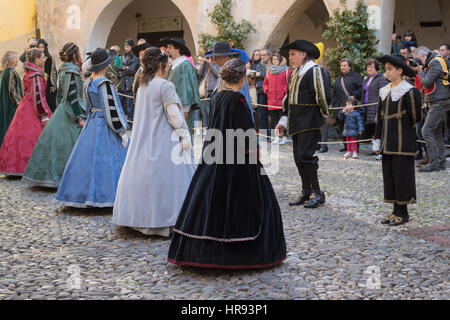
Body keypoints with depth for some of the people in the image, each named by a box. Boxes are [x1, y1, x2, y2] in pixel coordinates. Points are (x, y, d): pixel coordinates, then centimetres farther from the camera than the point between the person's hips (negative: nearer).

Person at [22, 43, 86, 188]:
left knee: (56, 141, 11)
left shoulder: (64, 70, 13)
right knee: (68, 144, -6)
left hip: (62, 111, 9)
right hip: (71, 111, -9)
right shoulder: (71, 71, -15)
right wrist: (80, 117, -20)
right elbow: (72, 95, -20)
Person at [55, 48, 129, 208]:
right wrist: (122, 131, -15)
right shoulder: (105, 84, -18)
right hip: (105, 126, -8)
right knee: (107, 159, -2)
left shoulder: (88, 83, 7)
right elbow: (111, 109, -19)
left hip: (90, 124, 8)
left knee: (89, 158, 12)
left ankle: (84, 194, 19)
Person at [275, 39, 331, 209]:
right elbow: (289, 98, 22)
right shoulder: (295, 72, 17)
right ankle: (306, 193, 18)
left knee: (305, 156, -12)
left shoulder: (314, 71, -11)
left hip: (309, 123, -9)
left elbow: (323, 96, -15)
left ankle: (317, 193, -1)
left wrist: (322, 113, 0)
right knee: (299, 158, 9)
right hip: (296, 123, 9)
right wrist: (284, 120, 19)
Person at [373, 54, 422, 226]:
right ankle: (395, 210, 18)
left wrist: (404, 129, 9)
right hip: (388, 143, 7)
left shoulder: (409, 91, -9)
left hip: (403, 143, -7)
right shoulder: (384, 91, 12)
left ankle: (403, 212, 8)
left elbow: (415, 117, -5)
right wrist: (378, 139, 10)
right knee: (389, 174, 9)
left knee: (402, 175, -2)